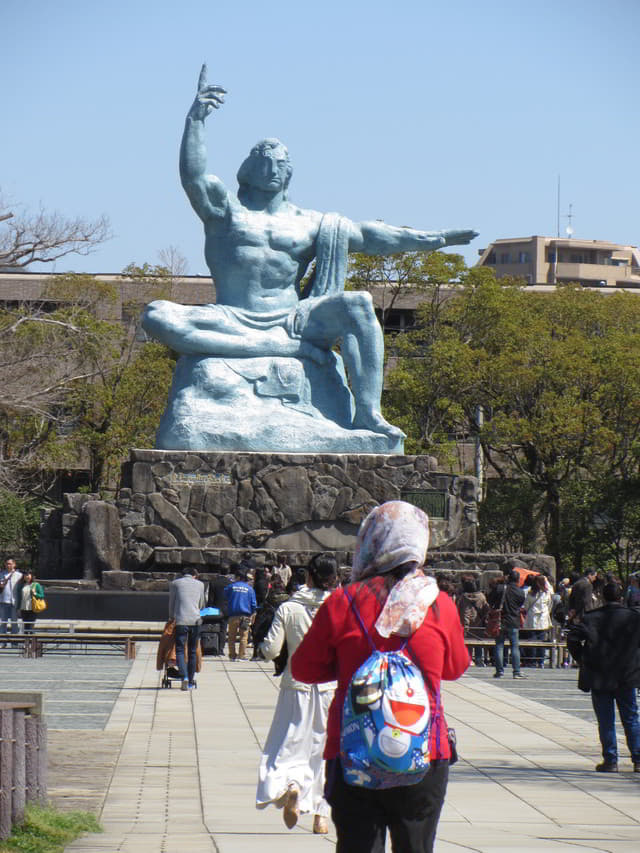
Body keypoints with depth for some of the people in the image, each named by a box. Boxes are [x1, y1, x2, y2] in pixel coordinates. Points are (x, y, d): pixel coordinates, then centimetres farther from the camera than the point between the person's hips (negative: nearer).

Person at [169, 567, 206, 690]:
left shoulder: (174, 583, 7)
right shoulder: (200, 584, 13)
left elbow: (171, 604, 12)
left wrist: (171, 618, 28)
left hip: (181, 621, -2)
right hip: (195, 620, 2)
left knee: (179, 651, -1)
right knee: (192, 652, 11)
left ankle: (184, 677, -22)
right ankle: (191, 682, 13)